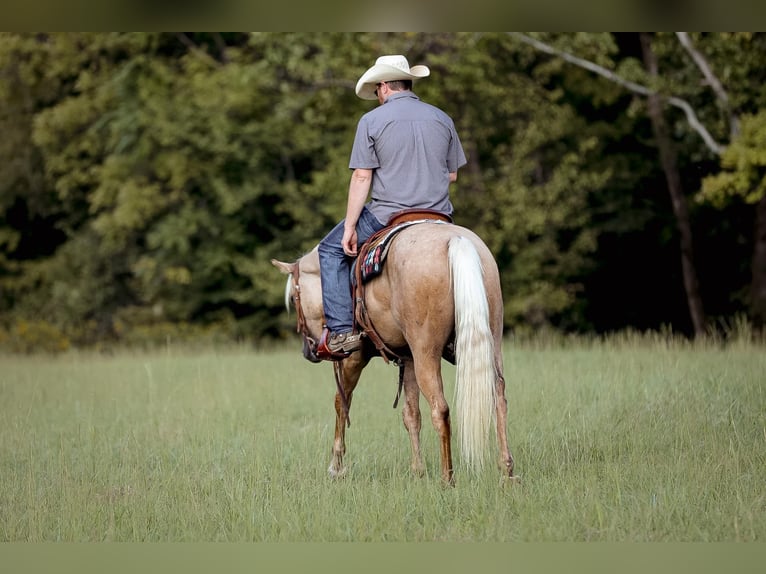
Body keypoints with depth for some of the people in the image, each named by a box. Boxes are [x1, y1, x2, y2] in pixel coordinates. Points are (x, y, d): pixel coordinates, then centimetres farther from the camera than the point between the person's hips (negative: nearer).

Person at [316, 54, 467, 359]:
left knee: (331, 250, 15)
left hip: (387, 216, -4)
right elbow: (453, 175, 12)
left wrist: (349, 227, -5)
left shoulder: (372, 120, -4)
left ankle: (341, 330, 3)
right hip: (438, 217, 4)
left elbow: (362, 177, -9)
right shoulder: (442, 118, 8)